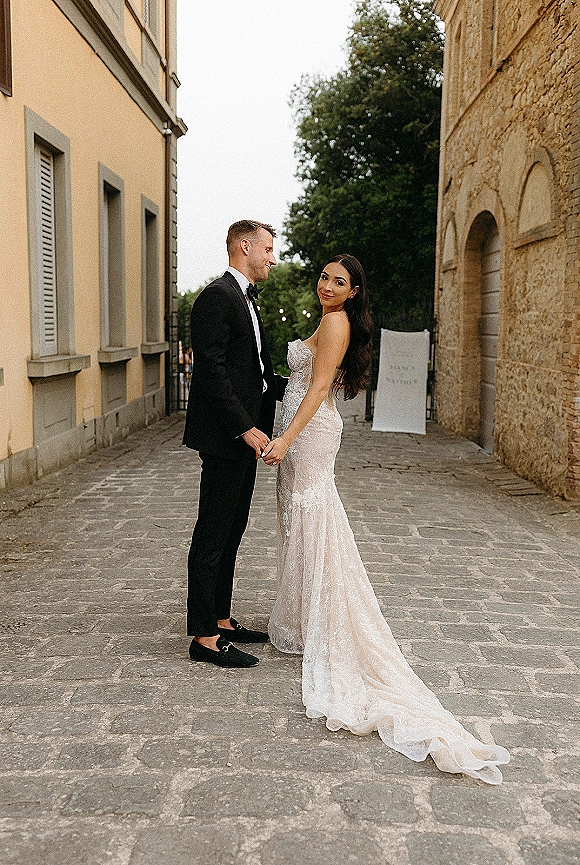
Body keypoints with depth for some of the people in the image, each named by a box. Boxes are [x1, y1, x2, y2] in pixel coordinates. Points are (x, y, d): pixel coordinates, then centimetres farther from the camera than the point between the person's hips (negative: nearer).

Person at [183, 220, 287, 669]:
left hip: (244, 436, 10)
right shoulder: (218, 296, -12)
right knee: (212, 538, -3)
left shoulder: (246, 300, 19)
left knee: (230, 534, 16)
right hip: (224, 436, -10)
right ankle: (204, 637, 5)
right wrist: (245, 427, -22)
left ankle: (221, 620, 27)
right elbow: (212, 370, -20)